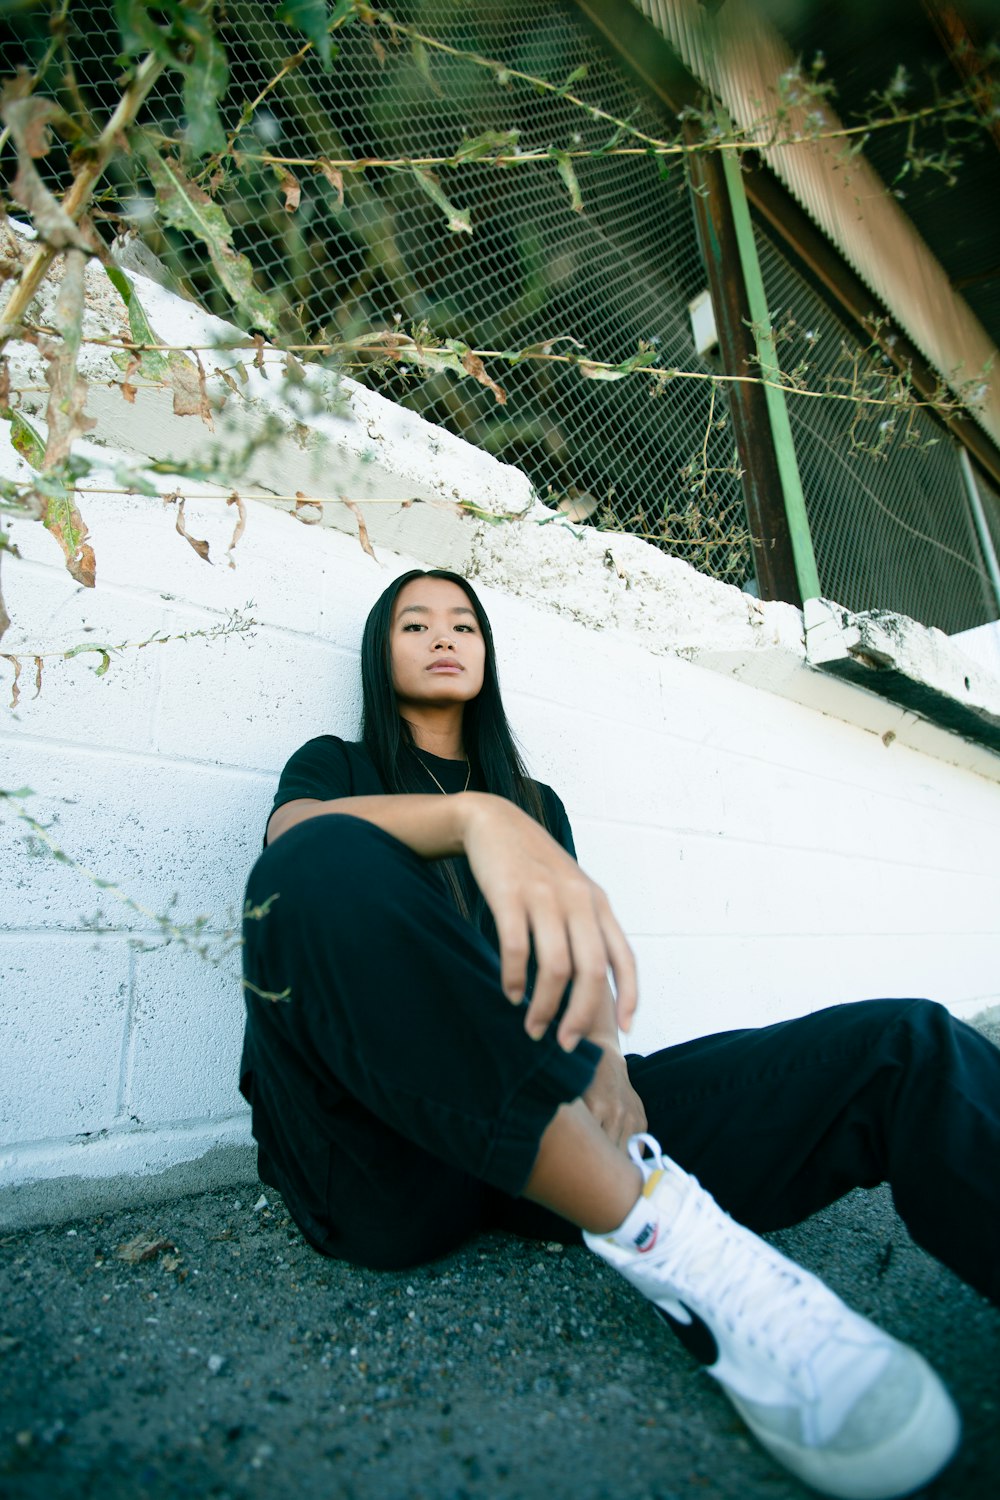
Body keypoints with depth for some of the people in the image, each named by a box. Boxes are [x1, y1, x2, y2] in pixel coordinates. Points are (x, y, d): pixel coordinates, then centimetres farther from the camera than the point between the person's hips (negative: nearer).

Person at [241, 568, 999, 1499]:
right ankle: (662, 1233, -29)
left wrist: (598, 1047, -12)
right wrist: (473, 815, -31)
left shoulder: (536, 803, 24)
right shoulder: (334, 764, 15)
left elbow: (575, 940, 12)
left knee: (907, 1047, -12)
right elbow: (295, 833, -11)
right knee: (325, 866, -33)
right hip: (382, 1145, -2)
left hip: (555, 1130, 3)